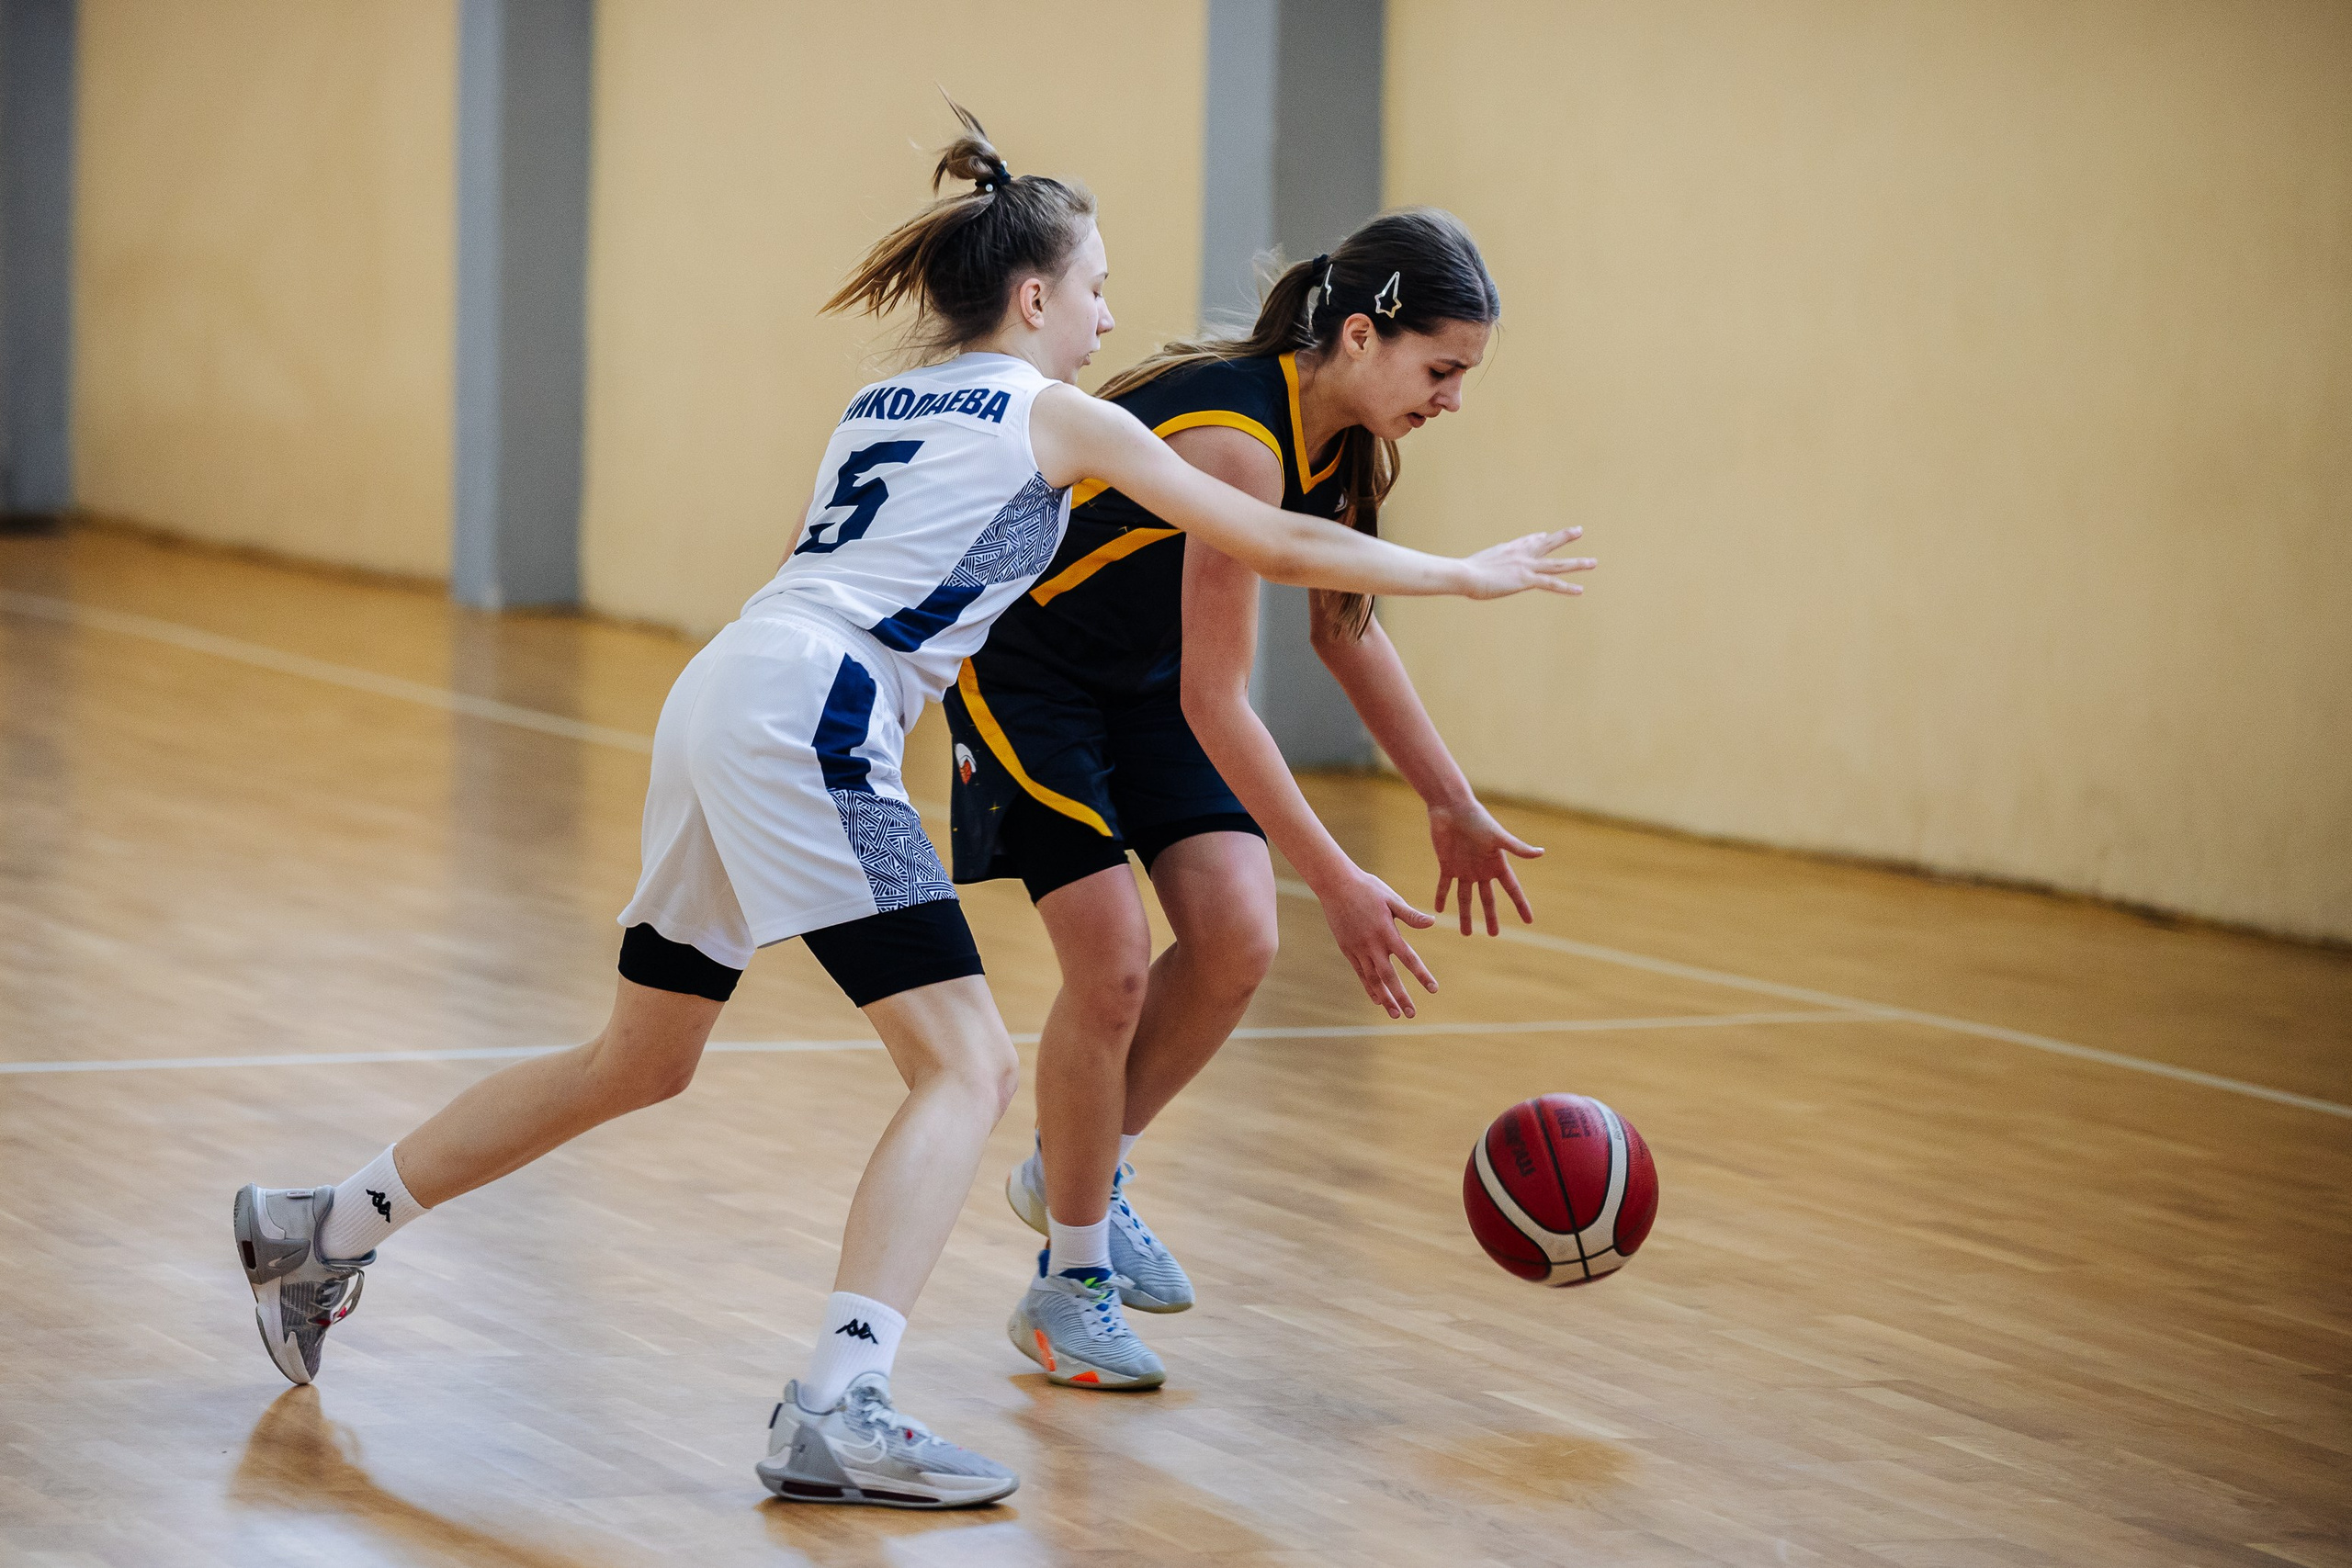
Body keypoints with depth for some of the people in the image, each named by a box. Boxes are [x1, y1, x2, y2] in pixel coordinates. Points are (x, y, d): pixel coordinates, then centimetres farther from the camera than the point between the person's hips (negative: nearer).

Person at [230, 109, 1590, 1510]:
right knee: (968, 1067, -10)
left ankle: (323, 1231, 27)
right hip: (809, 720, -8)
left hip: (720, 702, 8)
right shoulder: (1059, 417, 5)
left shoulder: (884, 405, 25)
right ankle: (838, 1410, -24)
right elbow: (1282, 545, 8)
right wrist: (1467, 574, 19)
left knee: (641, 1062, 22)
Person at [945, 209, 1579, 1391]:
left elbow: (1346, 630, 9)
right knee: (1112, 966, -13)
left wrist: (1452, 805, 8)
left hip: (1144, 672, 8)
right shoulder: (1237, 440, -33)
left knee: (1235, 939, -7)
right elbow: (1214, 702, -32)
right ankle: (1068, 1283, 3)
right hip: (1023, 663, -8)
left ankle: (1080, 1173, 16)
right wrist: (1337, 882, -31)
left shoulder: (1347, 440, -7)